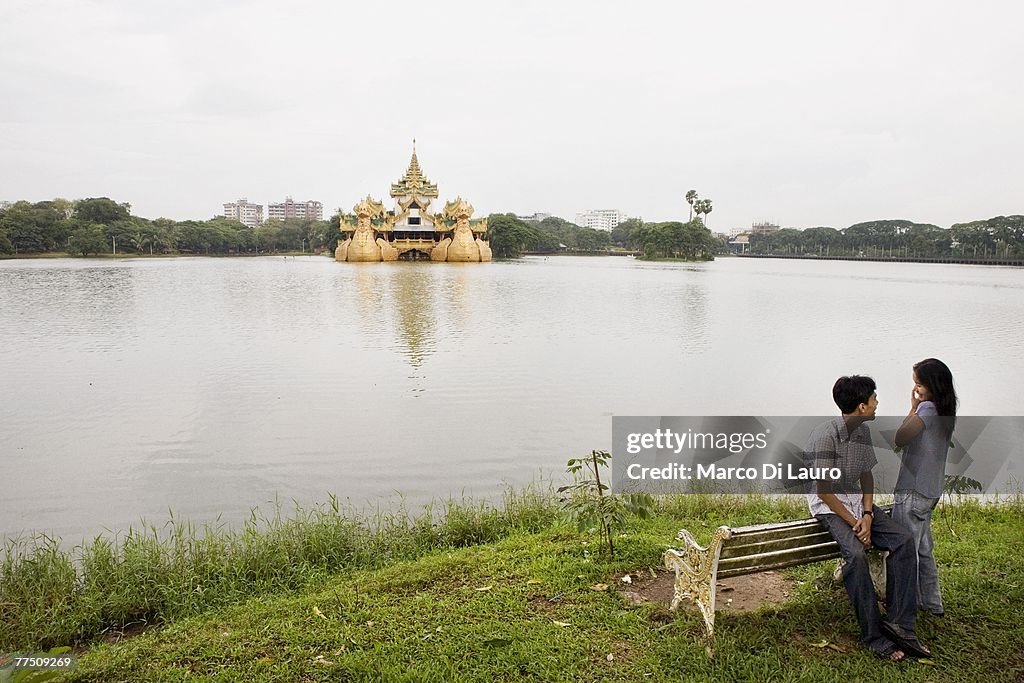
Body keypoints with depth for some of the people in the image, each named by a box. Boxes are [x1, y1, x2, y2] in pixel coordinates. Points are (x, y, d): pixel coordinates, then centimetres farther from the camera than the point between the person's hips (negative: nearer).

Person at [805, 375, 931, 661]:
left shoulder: (863, 431, 4)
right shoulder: (826, 435, -21)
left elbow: (866, 476, 11)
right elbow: (824, 491, -20)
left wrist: (867, 515, -5)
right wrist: (855, 523, -18)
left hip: (856, 500, 8)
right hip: (828, 504, -8)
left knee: (904, 539, -13)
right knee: (856, 553, -30)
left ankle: (898, 623, -12)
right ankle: (874, 636, -18)